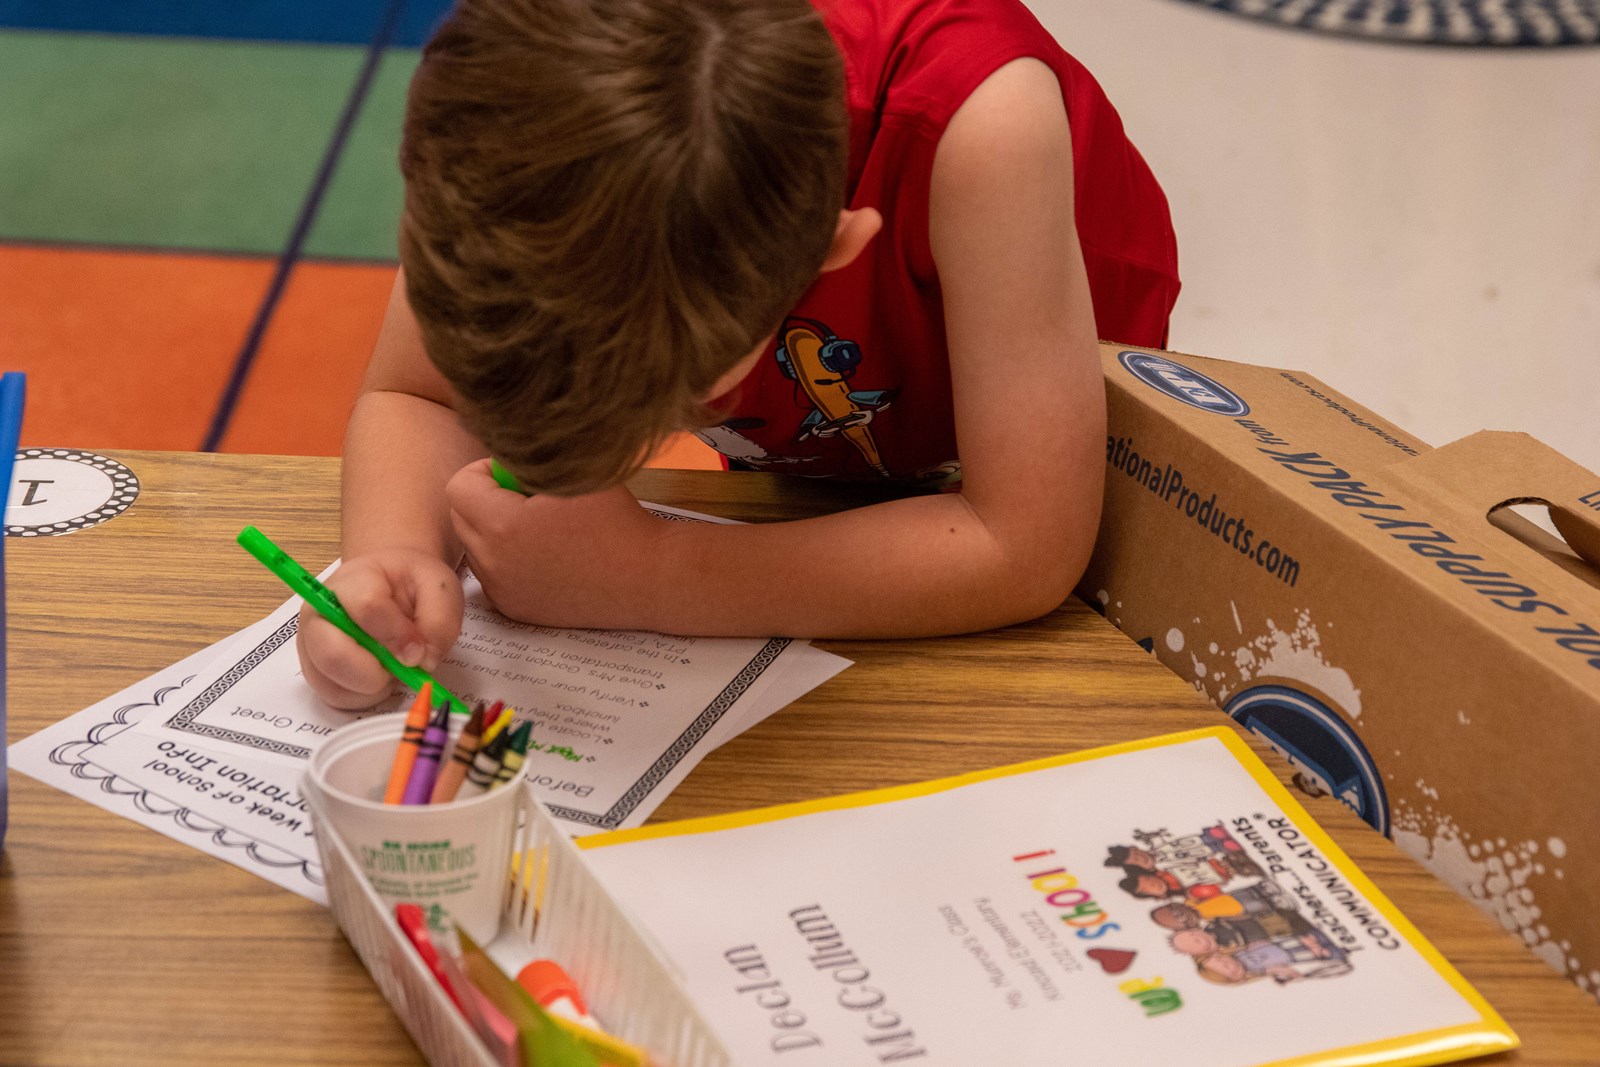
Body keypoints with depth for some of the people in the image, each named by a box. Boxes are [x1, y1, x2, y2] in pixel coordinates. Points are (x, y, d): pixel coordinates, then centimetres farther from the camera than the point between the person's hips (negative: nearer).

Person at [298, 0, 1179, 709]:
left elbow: (1028, 553, -39)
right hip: (809, 502, 4)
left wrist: (641, 578, -40)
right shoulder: (534, 88, -32)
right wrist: (394, 557, -39)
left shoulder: (979, 118, -44)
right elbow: (409, 399, -16)